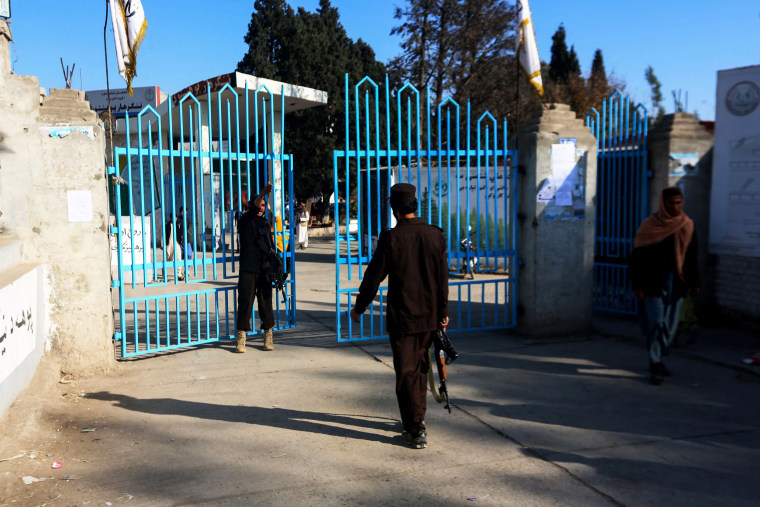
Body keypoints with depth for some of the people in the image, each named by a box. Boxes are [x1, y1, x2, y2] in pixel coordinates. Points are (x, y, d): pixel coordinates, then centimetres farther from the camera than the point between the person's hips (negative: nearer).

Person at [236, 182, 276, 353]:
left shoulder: (265, 222, 16)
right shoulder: (246, 220, 0)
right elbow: (254, 208, -21)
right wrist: (263, 193, -35)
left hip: (264, 269, 4)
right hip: (248, 269, -4)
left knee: (266, 302, 5)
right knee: (245, 302, -3)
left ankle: (268, 338, 13)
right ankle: (241, 340, 3)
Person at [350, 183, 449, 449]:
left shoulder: (390, 238, -14)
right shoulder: (436, 235, -1)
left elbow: (374, 276, -8)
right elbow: (443, 278, 5)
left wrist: (359, 307, 5)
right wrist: (443, 312, 15)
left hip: (402, 317, -5)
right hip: (430, 316, 5)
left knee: (406, 373, 4)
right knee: (420, 368, 20)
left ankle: (416, 432, 6)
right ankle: (417, 418, 33)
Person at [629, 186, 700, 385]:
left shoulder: (687, 225, 6)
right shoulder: (649, 226, -6)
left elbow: (692, 257, 13)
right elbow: (637, 257, -5)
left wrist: (694, 282, 10)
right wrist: (638, 285, -9)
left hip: (676, 284, 4)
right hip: (654, 284, -4)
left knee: (670, 326, 9)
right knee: (655, 324, -7)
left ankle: (658, 360, 26)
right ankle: (655, 365, 0)